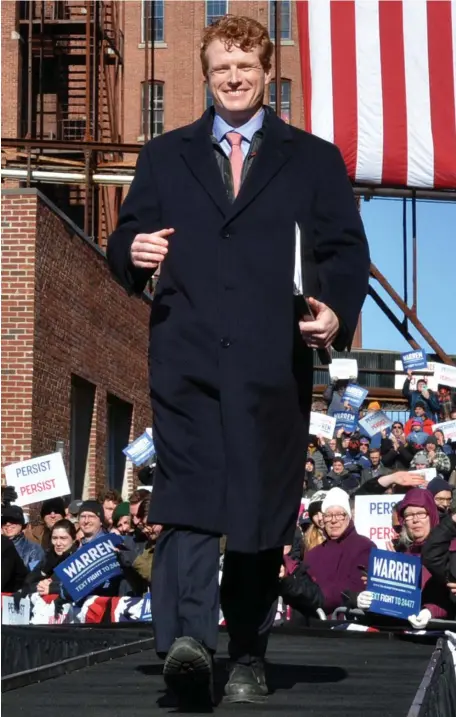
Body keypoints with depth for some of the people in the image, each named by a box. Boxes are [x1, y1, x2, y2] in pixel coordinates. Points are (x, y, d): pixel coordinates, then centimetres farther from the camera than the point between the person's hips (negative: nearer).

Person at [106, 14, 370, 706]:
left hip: (274, 362, 0)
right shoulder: (164, 156, 19)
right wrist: (134, 252, -7)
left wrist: (337, 312, -11)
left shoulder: (314, 159, 15)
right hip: (186, 355, 0)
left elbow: (347, 251, 8)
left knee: (263, 508, 3)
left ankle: (248, 656, 14)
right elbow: (125, 242, 17)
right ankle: (187, 638, -23)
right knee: (187, 497, -14)